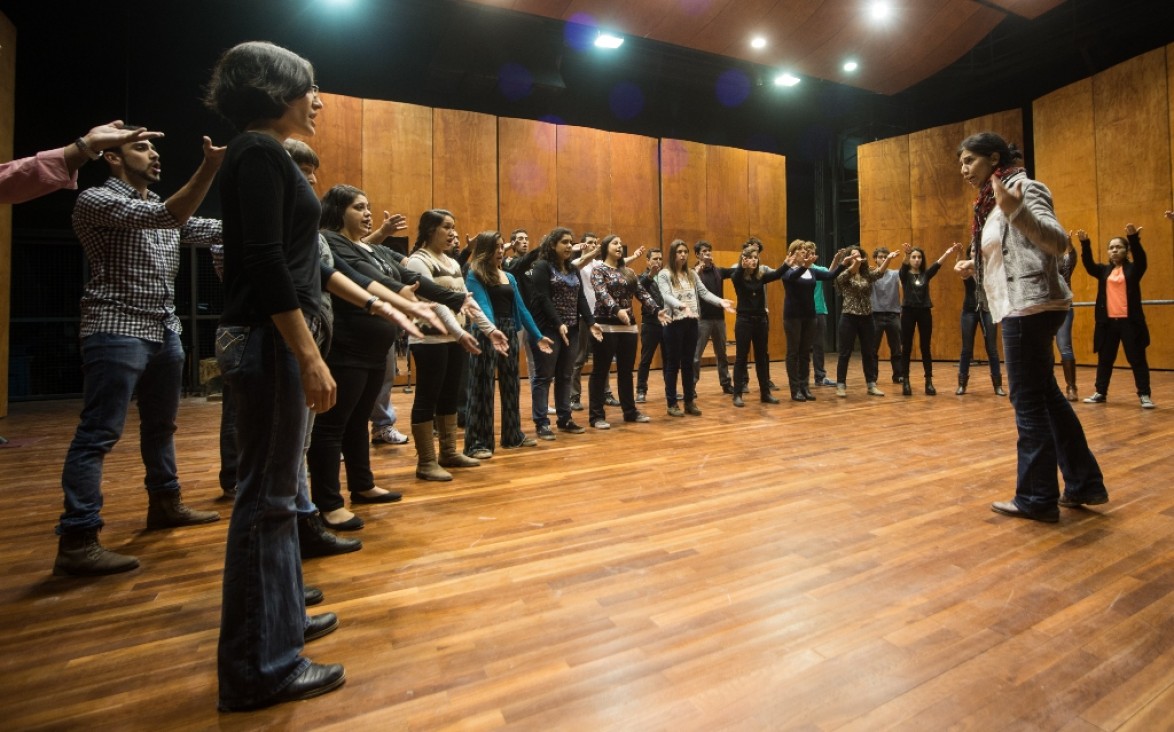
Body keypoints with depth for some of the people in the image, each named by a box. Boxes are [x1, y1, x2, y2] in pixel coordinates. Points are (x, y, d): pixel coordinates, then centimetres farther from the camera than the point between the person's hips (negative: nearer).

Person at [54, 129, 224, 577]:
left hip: (165, 332, 8)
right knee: (98, 435, -8)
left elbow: (216, 231, 13)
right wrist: (210, 167, -32)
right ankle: (76, 541, -4)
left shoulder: (161, 205, 19)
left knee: (161, 425, 16)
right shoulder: (96, 200, -7)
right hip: (117, 333, -8)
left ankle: (165, 504, 29)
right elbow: (168, 216, -24)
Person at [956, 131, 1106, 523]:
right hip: (1018, 307, 10)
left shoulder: (1025, 188, -7)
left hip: (1030, 306, -10)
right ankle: (1085, 483, 25)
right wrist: (974, 268, 13)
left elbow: (1058, 241, -21)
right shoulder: (990, 204, 17)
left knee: (1029, 401, -5)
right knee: (1045, 395, 14)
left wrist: (1016, 212, -35)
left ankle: (1036, 499, 4)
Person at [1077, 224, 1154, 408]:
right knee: (1104, 359, 10)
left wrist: (1134, 238, -31)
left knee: (1137, 359, 2)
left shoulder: (1133, 269, 3)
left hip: (1129, 321, -3)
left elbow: (1140, 258, -16)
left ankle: (1144, 395, 8)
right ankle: (1100, 393, 19)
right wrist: (1084, 243, -18)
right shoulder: (1104, 270, 11)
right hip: (1108, 322, 3)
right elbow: (1088, 263, -4)